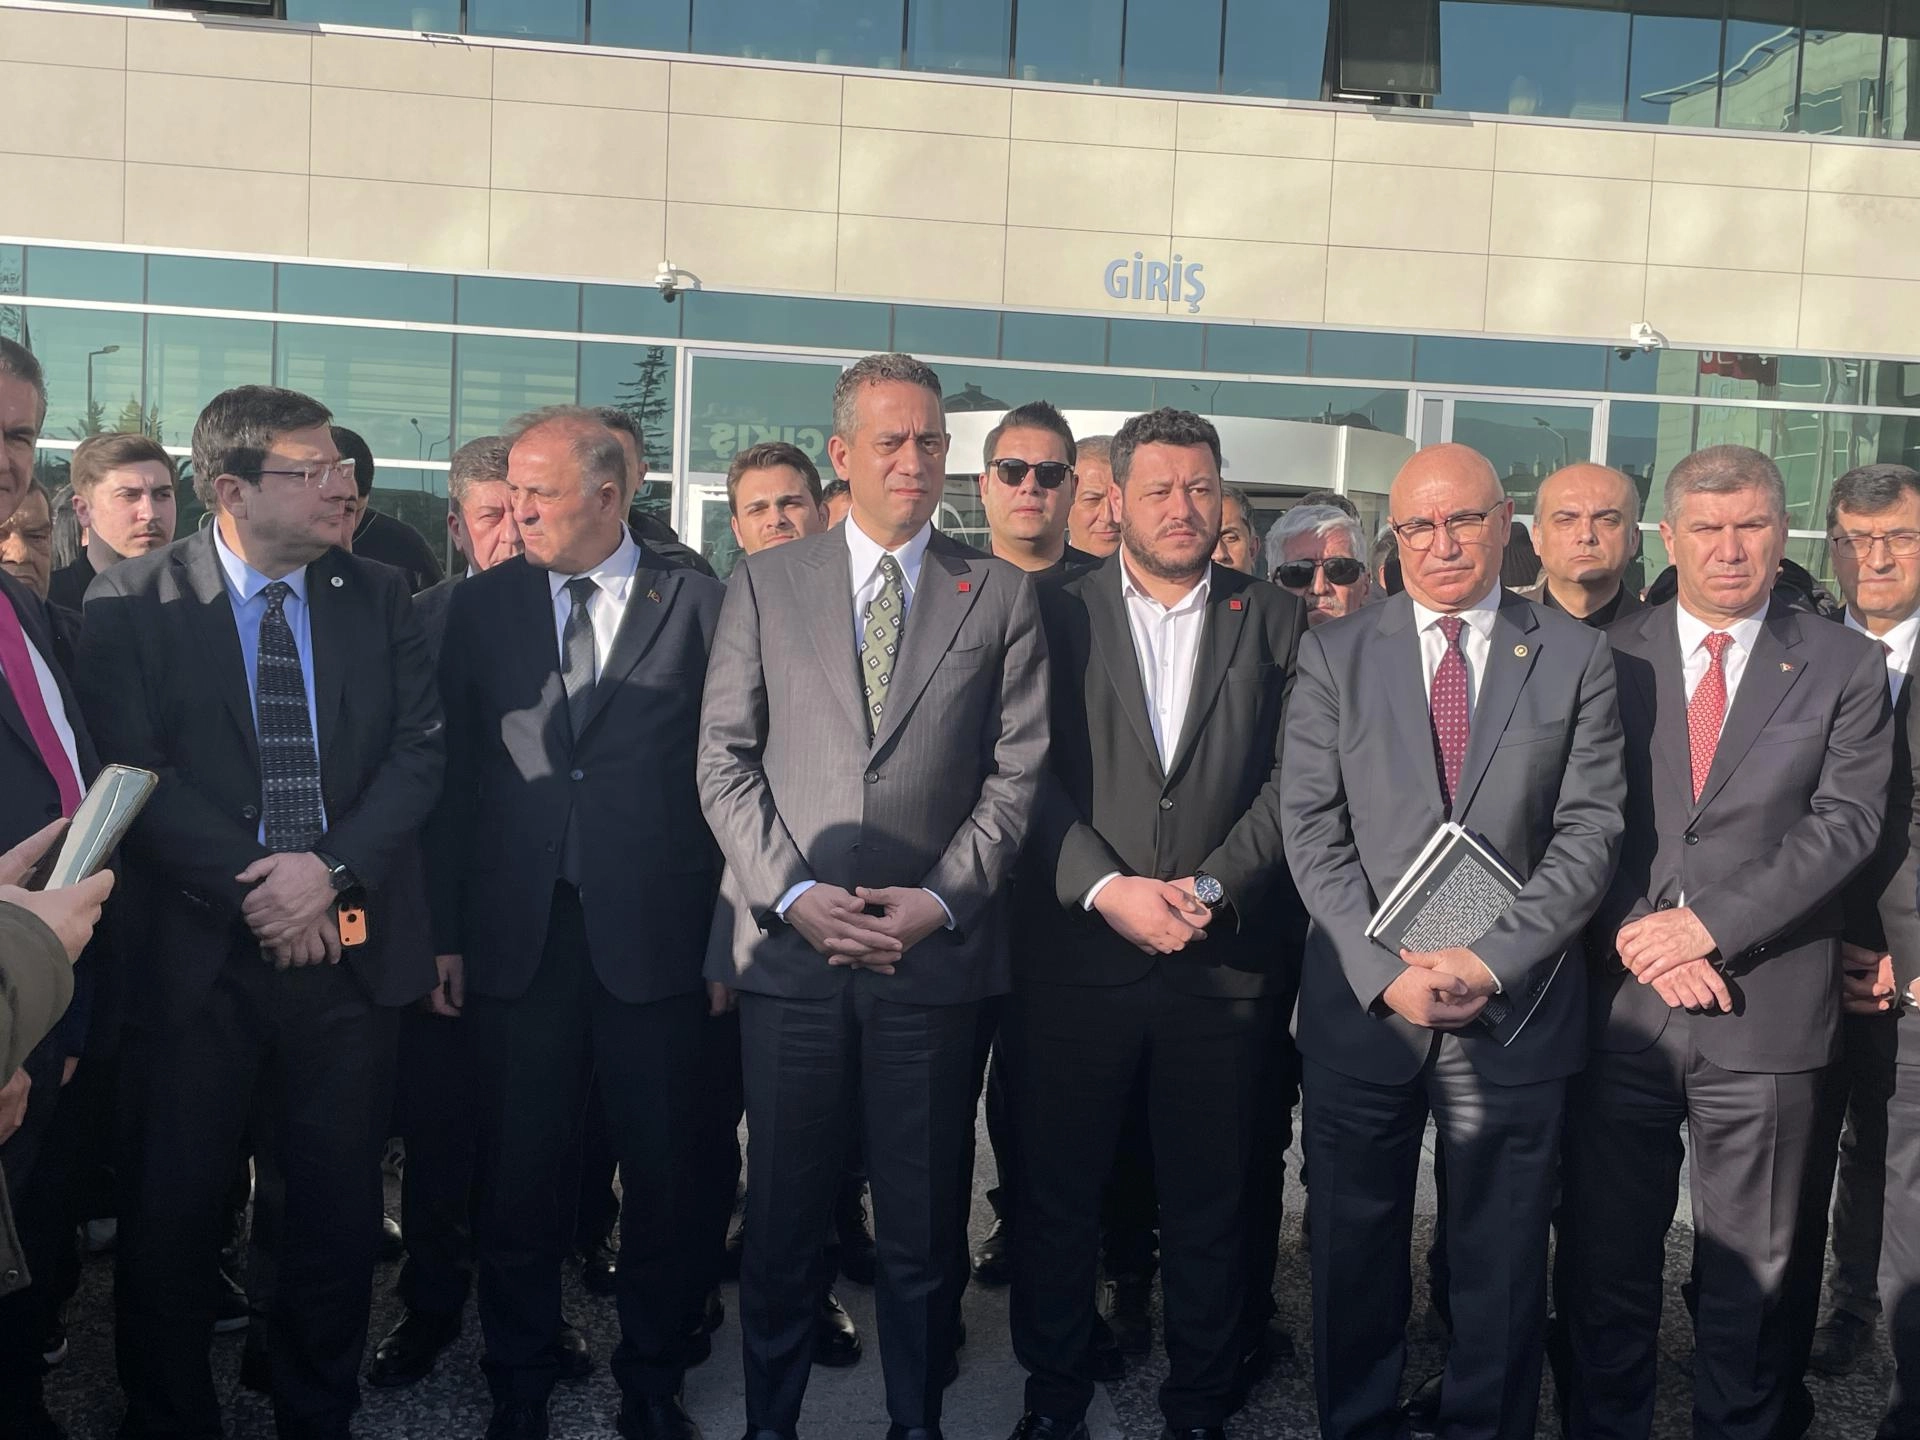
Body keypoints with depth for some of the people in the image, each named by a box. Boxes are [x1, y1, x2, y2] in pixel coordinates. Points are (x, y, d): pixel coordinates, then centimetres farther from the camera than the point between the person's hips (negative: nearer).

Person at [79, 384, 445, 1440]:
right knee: (170, 1215, 8)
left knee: (337, 1212, 11)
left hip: (351, 944, 2)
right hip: (196, 952, -2)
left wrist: (333, 865, -14)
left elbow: (419, 751, 0)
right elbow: (131, 773, -9)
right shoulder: (131, 603, -1)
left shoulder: (377, 598, 6)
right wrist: (256, 886, -17)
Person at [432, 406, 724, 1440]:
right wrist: (446, 931, 2)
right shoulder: (480, 607, 7)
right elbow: (456, 773, 6)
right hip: (515, 935, 2)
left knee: (664, 1175, 9)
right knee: (518, 1173, 10)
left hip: (653, 935, -1)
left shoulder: (697, 606, 1)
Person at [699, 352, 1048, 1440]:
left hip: (938, 952, 0)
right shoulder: (766, 584, 8)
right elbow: (725, 758, 3)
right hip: (790, 947, 0)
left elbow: (1018, 770, 2)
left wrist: (940, 900, -9)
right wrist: (792, 892, -9)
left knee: (926, 1223, 10)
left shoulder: (1002, 595, 7)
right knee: (784, 1215, 10)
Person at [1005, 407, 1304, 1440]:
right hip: (1077, 953, -1)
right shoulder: (1056, 614, 4)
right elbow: (1032, 775, -4)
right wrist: (1107, 887, -15)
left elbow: (1290, 781, 1)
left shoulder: (1275, 623, 8)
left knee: (1209, 1200, 10)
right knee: (1058, 1189, 8)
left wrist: (1213, 886, -11)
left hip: (1226, 959, 1)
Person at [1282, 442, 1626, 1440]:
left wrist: (1492, 962, -14)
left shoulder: (1576, 658, 3)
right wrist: (1384, 971, -12)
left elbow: (1589, 831, -3)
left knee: (1502, 1262, 11)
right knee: (1353, 1250, 12)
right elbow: (1313, 829, -2)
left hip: (1515, 1006, 0)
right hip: (1359, 1002, 1)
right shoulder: (1334, 655, 3)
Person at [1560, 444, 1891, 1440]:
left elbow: (1845, 822, -5)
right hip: (1619, 1001, 1)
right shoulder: (1609, 656, 5)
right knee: (1605, 1257, 10)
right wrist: (1642, 938, -12)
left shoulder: (1844, 666, 5)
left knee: (1748, 1271, 11)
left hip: (1765, 1011, 0)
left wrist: (1711, 923, -14)